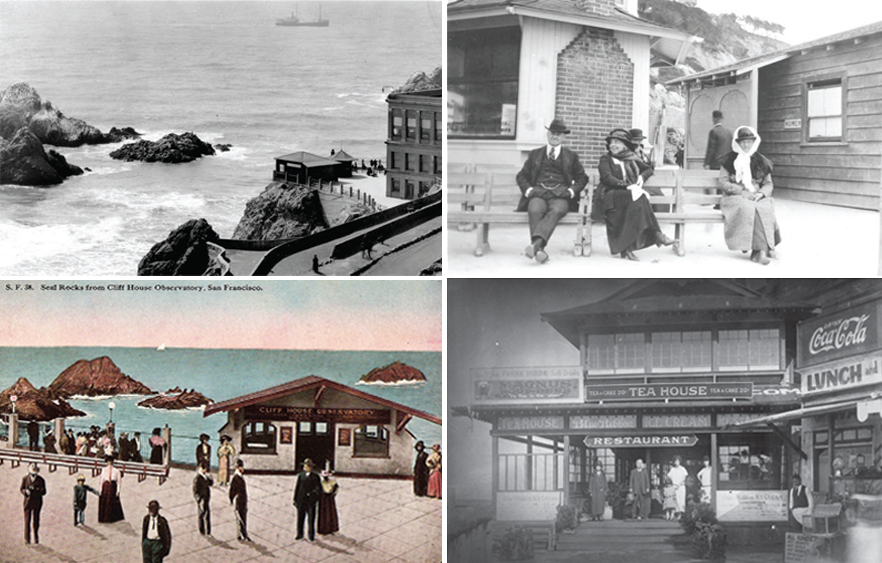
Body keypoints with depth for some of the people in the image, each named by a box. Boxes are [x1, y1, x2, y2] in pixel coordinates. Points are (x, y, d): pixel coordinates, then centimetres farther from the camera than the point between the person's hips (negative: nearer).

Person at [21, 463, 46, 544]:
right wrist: (26, 491, -16)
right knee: (27, 521, -5)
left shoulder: (41, 480, 0)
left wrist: (35, 490, -20)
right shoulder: (25, 479, 2)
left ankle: (36, 539, 13)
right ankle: (27, 539, -1)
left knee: (36, 521, 5)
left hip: (37, 503, 0)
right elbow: (21, 489, 7)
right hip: (28, 502, 0)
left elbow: (44, 492, 0)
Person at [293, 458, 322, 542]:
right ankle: (300, 534, 19)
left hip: (311, 501, -1)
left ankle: (311, 536, 7)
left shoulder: (315, 476, 2)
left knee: (311, 519, -1)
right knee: (300, 518, 6)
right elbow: (296, 487, 6)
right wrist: (295, 499, 3)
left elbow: (319, 488, 5)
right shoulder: (300, 475, 4)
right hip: (301, 500, 1)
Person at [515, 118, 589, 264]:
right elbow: (522, 176, 20)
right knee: (535, 211, -35)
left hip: (560, 195, -1)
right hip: (538, 193, 1)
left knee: (556, 211, -37)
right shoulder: (535, 154, 23)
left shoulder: (571, 156, 22)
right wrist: (528, 190, -1)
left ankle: (536, 244, -57)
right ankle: (539, 250, -47)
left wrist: (571, 191, -2)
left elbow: (582, 178, 18)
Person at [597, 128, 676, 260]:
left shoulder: (631, 159, 22)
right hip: (612, 196, -4)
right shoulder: (605, 160, 9)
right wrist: (627, 186, -19)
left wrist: (642, 176, 4)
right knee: (638, 197, -33)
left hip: (631, 193, 4)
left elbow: (648, 169, 29)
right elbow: (607, 178, -7)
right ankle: (655, 234, -40)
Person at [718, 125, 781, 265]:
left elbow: (768, 184, 15)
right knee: (746, 208, -37)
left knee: (764, 209, -33)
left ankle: (759, 250, -39)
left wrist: (761, 193, -8)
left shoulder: (761, 162, 17)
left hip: (758, 198, 2)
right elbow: (723, 182, 2)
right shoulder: (729, 161, 9)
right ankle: (762, 249, -36)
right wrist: (741, 191, -12)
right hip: (735, 198, -2)